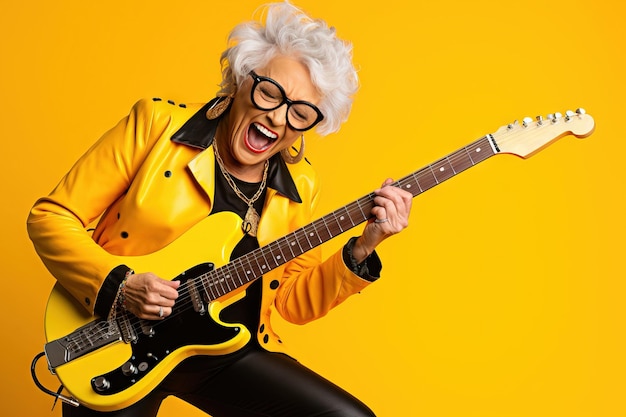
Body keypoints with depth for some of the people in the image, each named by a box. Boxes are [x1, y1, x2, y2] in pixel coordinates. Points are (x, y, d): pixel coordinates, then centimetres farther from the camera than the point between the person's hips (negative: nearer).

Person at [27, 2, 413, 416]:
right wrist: (118, 285, -21)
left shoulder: (299, 185, 1)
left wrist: (361, 249, -9)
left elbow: (295, 300, 5)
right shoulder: (157, 123, -11)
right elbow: (50, 216, -7)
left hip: (229, 353, 3)